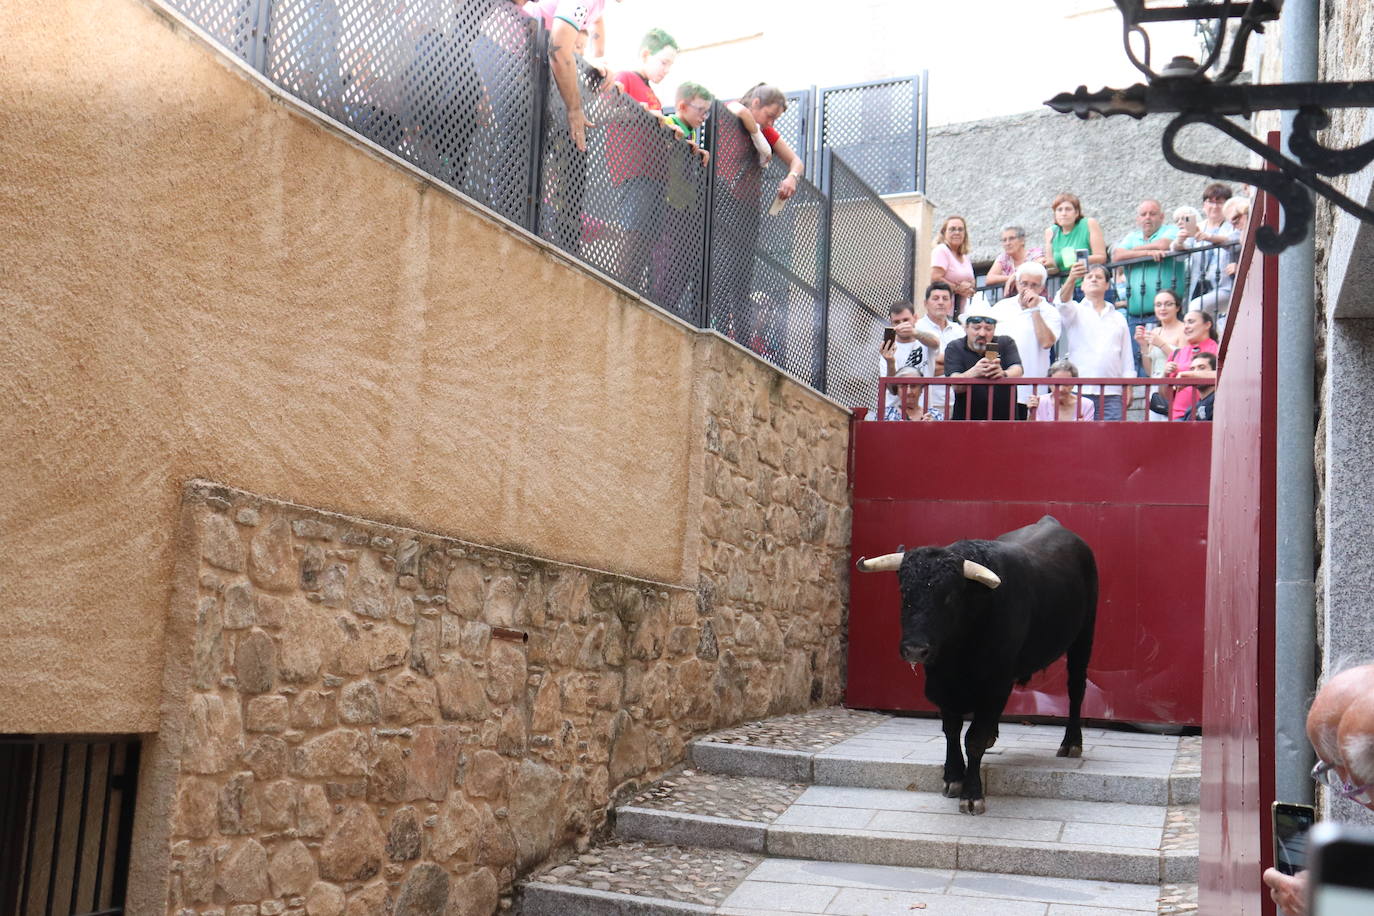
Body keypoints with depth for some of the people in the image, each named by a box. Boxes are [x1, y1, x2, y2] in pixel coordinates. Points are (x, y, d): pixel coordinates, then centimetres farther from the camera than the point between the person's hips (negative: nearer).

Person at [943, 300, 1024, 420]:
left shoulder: (1006, 343, 8)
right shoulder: (954, 348, 3)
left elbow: (1017, 371, -9)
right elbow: (956, 386, -11)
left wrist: (1003, 374, -33)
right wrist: (974, 373, -33)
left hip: (1004, 419, 1)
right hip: (965, 418, -1)